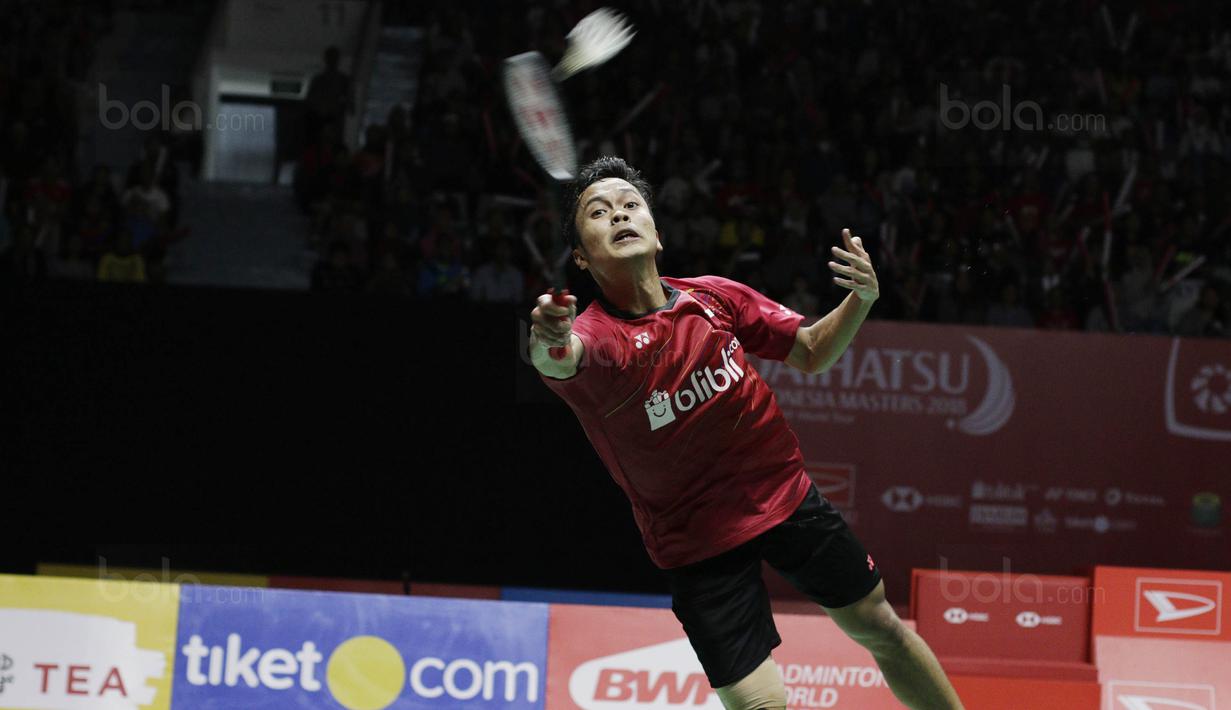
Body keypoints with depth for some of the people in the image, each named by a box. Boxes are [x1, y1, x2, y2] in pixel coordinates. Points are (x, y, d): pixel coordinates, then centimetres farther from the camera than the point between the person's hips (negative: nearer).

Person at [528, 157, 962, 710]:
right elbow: (562, 359, -46)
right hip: (698, 547, -4)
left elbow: (811, 352, 5)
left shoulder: (715, 297, -7)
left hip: (785, 494, 4)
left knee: (881, 628, 15)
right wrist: (549, 344, -70)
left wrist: (861, 298, -15)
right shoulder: (596, 334, -21)